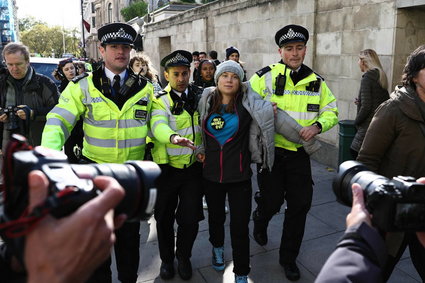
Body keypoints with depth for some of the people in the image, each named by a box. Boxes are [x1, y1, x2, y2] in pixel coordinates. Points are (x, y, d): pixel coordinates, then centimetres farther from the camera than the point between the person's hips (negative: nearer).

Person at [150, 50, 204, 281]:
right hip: (166, 168, -1)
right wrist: (174, 137, -46)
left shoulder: (201, 96, 4)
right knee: (164, 218, 11)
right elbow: (158, 125, -26)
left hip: (194, 167, 2)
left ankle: (184, 257, 32)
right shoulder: (160, 100, -6)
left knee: (190, 218, 4)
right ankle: (166, 259, 36)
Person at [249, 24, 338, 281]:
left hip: (299, 154, 3)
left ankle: (289, 257, 27)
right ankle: (260, 221, 45)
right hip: (271, 151, -3)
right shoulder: (264, 76, -6)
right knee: (272, 201, 4)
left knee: (300, 205, 6)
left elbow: (331, 111, 11)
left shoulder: (316, 82, 6)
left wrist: (317, 126, -10)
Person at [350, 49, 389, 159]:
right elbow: (386, 102, 18)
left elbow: (366, 107, -17)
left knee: (354, 151, -4)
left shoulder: (367, 78, -12)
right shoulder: (381, 77, 12)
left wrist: (356, 121, -3)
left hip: (368, 127, -9)